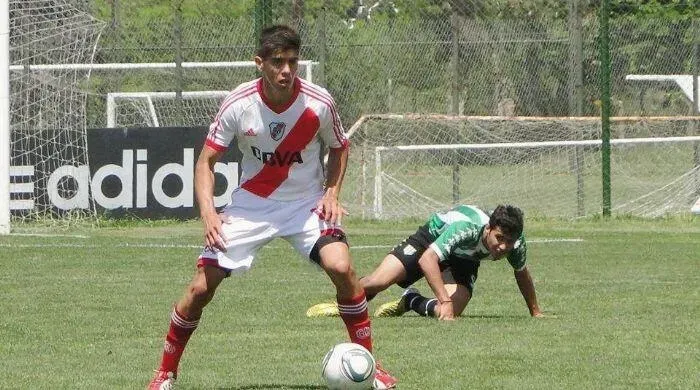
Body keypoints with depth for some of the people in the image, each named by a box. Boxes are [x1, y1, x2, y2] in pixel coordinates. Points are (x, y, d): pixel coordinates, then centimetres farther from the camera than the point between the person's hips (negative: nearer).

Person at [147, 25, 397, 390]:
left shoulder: (319, 103, -15)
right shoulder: (237, 104, -17)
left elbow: (339, 148, 6)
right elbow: (206, 161, -8)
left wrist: (331, 193, -9)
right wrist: (208, 212, -22)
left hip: (307, 203, 0)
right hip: (251, 205, 0)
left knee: (341, 267, -25)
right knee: (201, 287, -7)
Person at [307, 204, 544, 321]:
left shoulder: (515, 243, -28)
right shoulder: (467, 228, -44)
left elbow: (522, 273, -4)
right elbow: (427, 258, -49)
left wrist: (535, 312, 7)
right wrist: (444, 300, -56)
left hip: (464, 260, 4)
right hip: (433, 239, -3)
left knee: (448, 314, -23)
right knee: (378, 282, -17)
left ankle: (411, 301, 10)